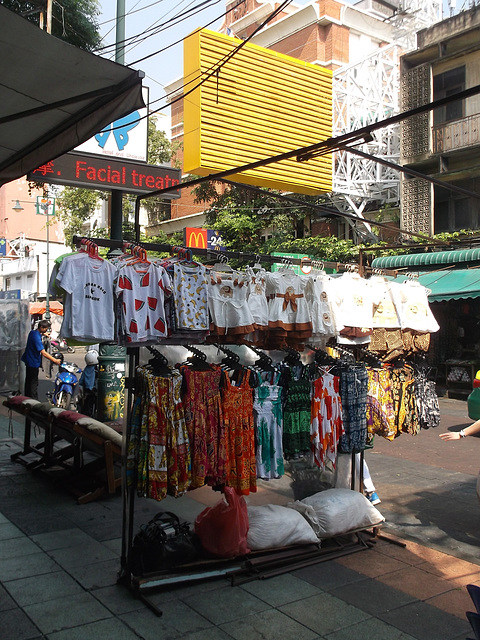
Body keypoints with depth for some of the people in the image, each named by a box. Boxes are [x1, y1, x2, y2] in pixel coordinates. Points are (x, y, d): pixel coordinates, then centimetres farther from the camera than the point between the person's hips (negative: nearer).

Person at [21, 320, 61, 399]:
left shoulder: (33, 332, 1)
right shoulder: (36, 337, -27)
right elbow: (43, 353, -32)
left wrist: (43, 334, 23)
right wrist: (55, 360, -31)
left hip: (29, 360, 10)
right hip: (33, 362, -10)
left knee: (28, 381, 19)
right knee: (34, 383, -5)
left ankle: (27, 398, 29)